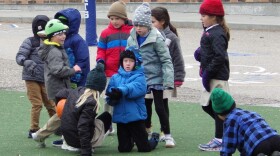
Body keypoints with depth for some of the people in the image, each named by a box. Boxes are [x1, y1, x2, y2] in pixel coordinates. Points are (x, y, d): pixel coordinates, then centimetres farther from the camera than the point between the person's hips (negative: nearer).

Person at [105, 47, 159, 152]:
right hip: (120, 117, 3)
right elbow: (109, 99, -1)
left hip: (136, 116, -3)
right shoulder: (115, 78, 5)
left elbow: (137, 88, -25)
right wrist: (114, 96, -24)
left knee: (144, 148, 4)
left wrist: (121, 91, -40)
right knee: (124, 149, 9)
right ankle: (131, 140, 43)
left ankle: (155, 138, 37)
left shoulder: (139, 77, -4)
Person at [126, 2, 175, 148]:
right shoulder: (131, 39, 1)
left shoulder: (156, 39, -13)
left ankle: (167, 135, 10)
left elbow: (166, 60, -13)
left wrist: (168, 80, -19)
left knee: (160, 107, -1)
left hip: (155, 78, -4)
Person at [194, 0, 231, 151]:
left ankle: (219, 140, 3)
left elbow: (220, 56, -26)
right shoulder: (210, 32, 13)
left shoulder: (217, 34, -18)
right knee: (207, 105, 15)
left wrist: (207, 73, -22)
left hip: (217, 77, -10)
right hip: (211, 76, 10)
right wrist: (200, 53, 5)